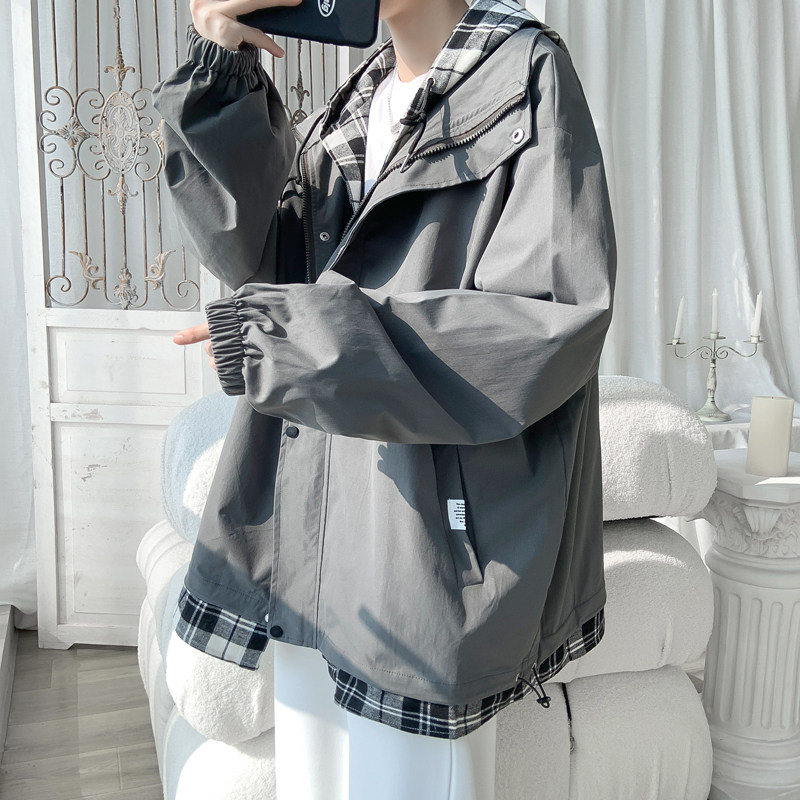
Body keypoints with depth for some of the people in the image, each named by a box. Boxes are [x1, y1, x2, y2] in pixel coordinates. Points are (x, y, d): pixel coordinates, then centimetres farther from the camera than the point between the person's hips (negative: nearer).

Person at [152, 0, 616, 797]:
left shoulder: (526, 77, -7)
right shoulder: (355, 100, 13)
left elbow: (556, 320, -18)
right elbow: (249, 245, 2)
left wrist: (297, 331, -20)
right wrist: (220, 74, -12)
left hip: (431, 525, -6)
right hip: (309, 527, 7)